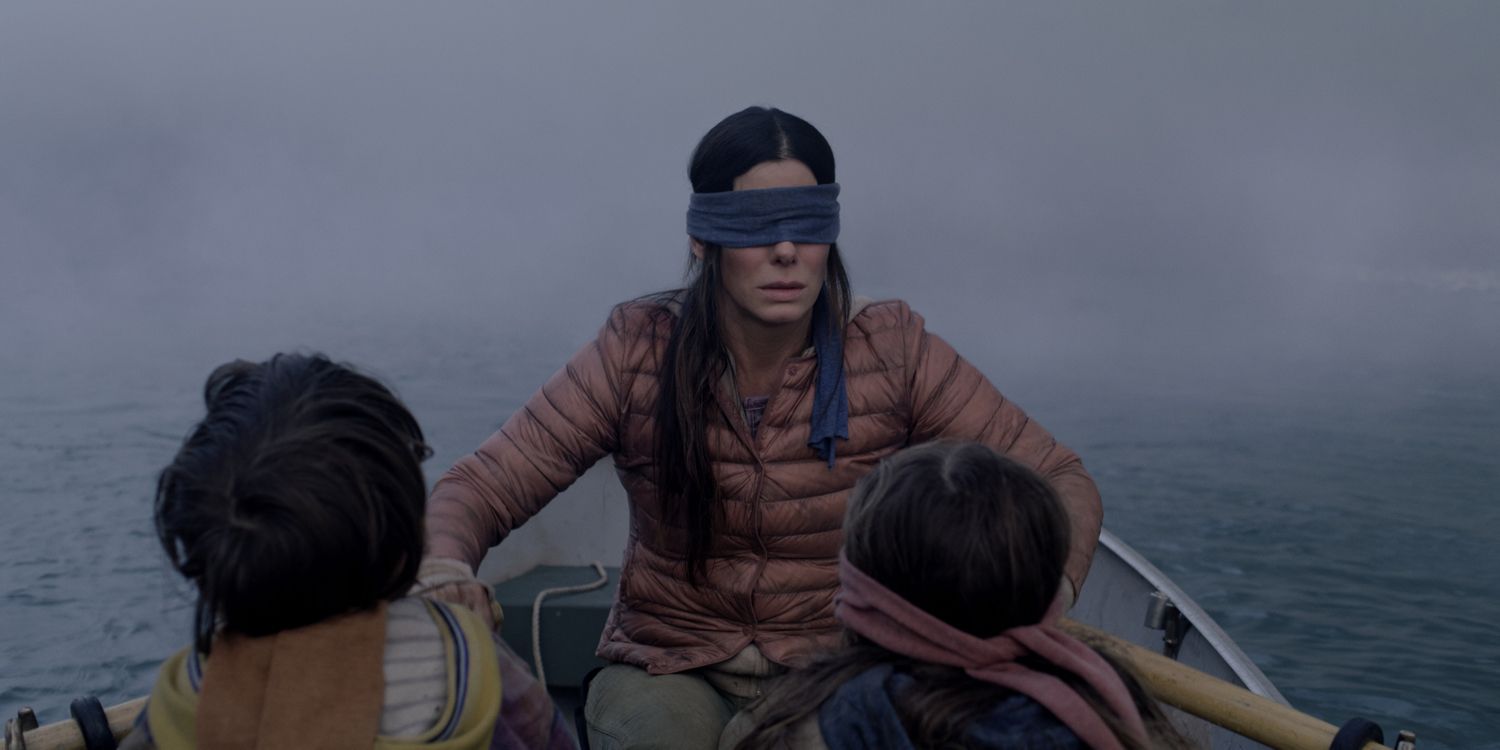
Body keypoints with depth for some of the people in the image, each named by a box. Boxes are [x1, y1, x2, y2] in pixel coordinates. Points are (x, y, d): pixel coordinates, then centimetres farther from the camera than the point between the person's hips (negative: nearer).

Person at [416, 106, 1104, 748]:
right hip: (670, 666, 0)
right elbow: (478, 487, -7)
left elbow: (1059, 481, -4)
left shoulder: (890, 352, -8)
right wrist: (447, 567, -31)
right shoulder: (637, 354, -9)